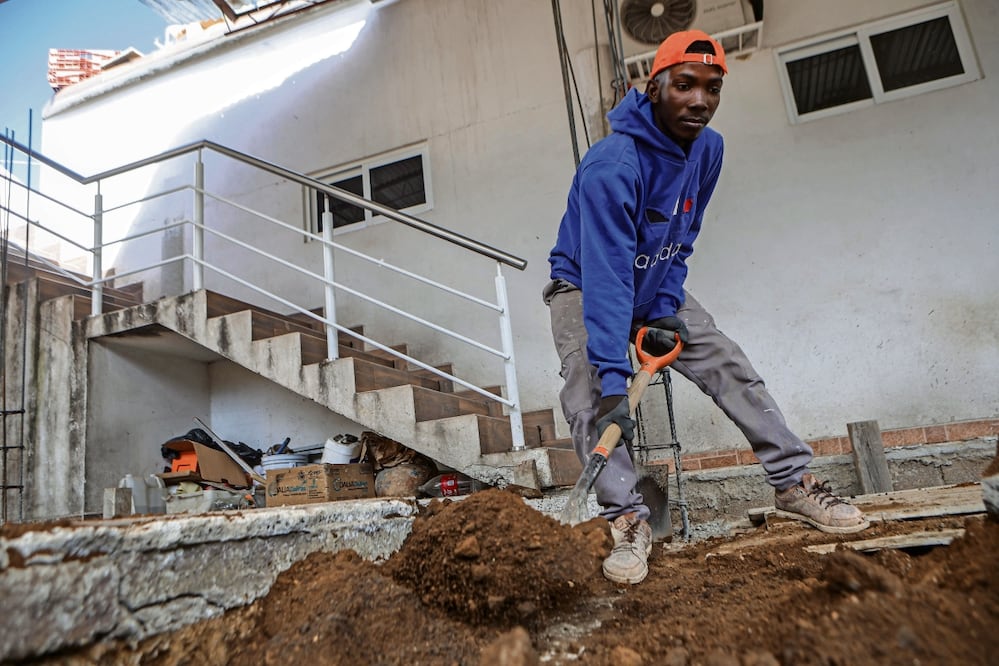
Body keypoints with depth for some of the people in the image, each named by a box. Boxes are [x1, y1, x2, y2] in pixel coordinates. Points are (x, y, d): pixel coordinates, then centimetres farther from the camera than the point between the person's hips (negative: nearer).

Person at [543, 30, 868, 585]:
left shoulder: (708, 149, -9)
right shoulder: (612, 165, -33)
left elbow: (681, 242, 1)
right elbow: (605, 278, -40)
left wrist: (665, 309, -13)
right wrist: (613, 381, -44)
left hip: (656, 287, 6)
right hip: (583, 286, -5)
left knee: (730, 368, -5)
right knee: (589, 397, -25)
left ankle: (794, 483, 6)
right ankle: (629, 521, -16)